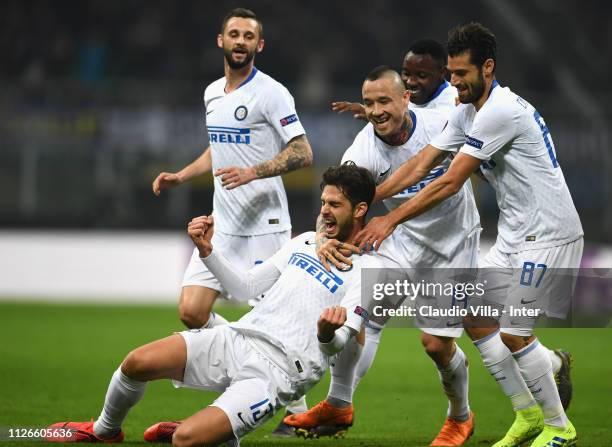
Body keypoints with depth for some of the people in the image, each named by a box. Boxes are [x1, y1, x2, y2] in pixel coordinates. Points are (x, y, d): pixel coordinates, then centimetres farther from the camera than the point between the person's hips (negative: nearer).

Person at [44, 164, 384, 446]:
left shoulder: (368, 268, -1)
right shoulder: (305, 241, 20)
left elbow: (335, 344, -11)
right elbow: (245, 287, 25)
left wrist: (327, 332, -35)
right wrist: (207, 251, 10)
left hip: (277, 371, -7)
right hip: (237, 338, 7)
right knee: (138, 362, -14)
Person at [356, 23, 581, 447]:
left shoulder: (502, 110, -22)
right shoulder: (468, 112, 8)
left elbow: (450, 183, -23)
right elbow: (419, 165, 7)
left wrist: (392, 219, -19)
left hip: (548, 234, -10)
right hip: (515, 234, 10)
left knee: (513, 334, -8)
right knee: (476, 319, 5)